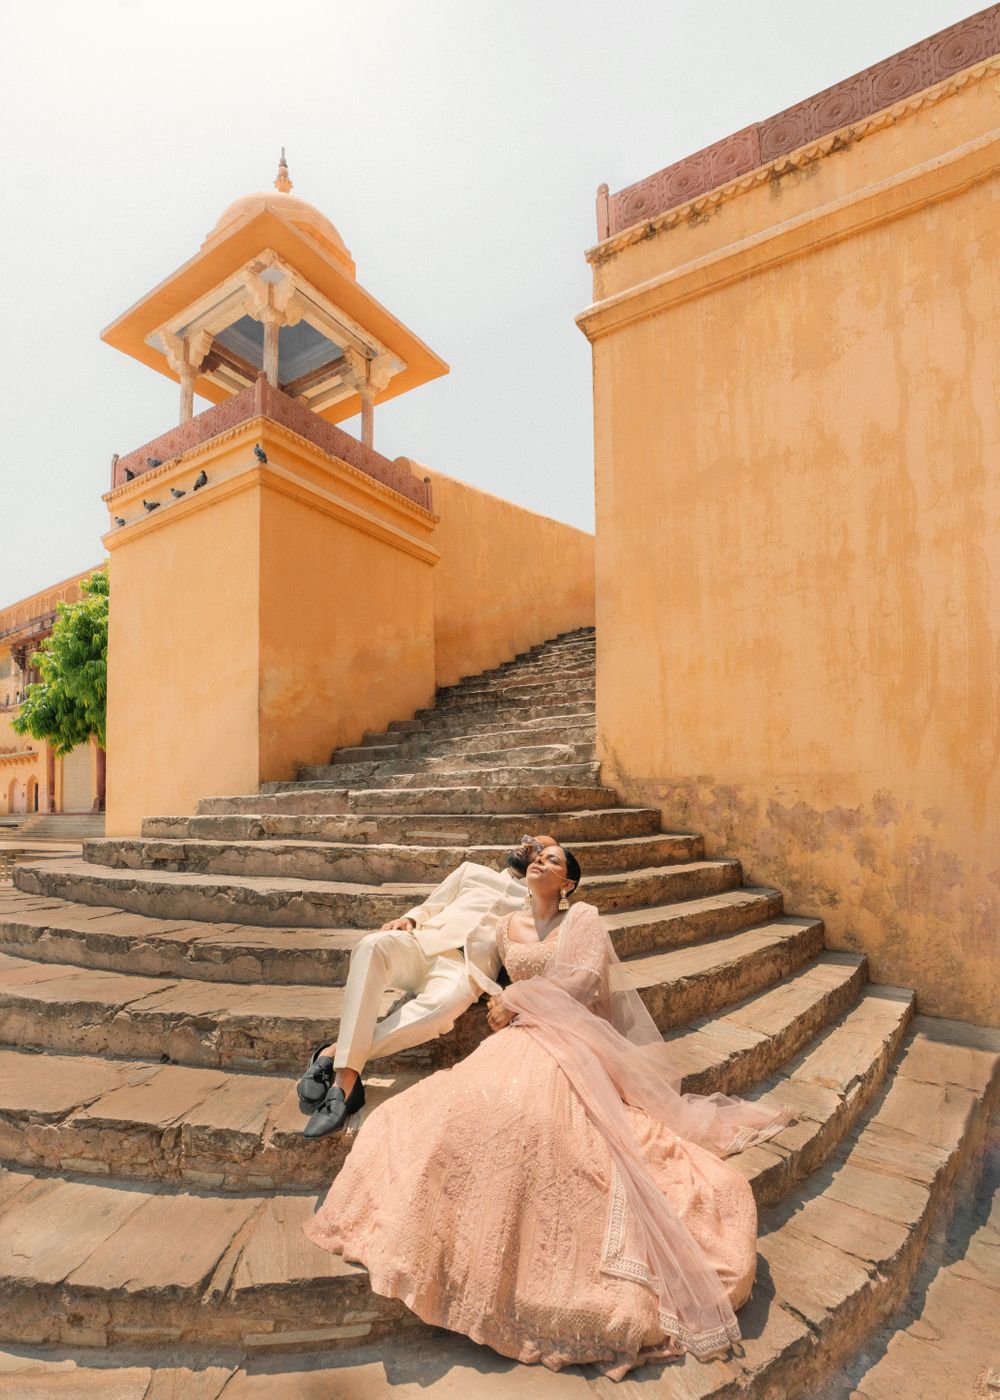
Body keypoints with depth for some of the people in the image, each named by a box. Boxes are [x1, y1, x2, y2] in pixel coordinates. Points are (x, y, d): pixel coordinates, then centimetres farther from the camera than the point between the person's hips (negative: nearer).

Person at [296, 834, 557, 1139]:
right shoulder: (472, 870, 30)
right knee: (373, 945, -33)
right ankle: (346, 1075, -34)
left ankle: (337, 1054, -28)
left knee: (440, 1006, -39)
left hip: (466, 966, -2)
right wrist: (409, 919, 4)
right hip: (422, 945, 3)